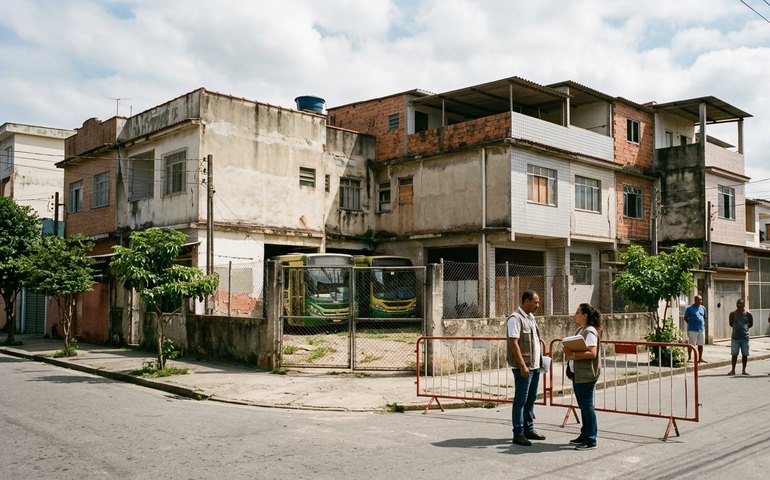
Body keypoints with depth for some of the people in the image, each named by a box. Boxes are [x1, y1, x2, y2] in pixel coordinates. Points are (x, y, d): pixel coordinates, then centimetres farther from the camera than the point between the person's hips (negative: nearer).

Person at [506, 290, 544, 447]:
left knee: (531, 399, 15)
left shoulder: (531, 317, 14)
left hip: (535, 365, 9)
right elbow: (514, 343, -19)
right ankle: (518, 434, 3)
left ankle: (529, 429, 26)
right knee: (520, 400, -3)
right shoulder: (515, 318, -14)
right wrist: (522, 366, -22)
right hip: (523, 367, -9)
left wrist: (540, 360, 16)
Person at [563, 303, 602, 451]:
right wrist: (569, 352, 2)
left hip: (586, 376, -10)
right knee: (583, 406, 16)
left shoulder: (590, 332, -15)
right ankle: (585, 435, 26)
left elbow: (592, 353, -25)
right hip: (577, 374, 10)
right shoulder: (580, 330, 14)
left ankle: (591, 441, 3)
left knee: (587, 407, -3)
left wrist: (573, 355, -26)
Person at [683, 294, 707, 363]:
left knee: (701, 344, 9)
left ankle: (700, 358, 17)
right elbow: (685, 318, 2)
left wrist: (703, 323, 9)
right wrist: (691, 323, -3)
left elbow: (705, 317, 22)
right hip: (692, 330, -5)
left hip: (701, 329, 5)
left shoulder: (703, 308, 11)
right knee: (691, 344, -2)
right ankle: (689, 358, 6)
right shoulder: (689, 308, -4)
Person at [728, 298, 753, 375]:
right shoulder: (733, 313, 0)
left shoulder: (748, 314, -2)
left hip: (745, 337, 0)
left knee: (745, 354, 6)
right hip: (735, 337, 0)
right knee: (734, 354, 3)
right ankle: (733, 370, 10)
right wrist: (737, 327, 1)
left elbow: (751, 324, 9)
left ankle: (744, 370, 16)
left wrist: (744, 328, 4)